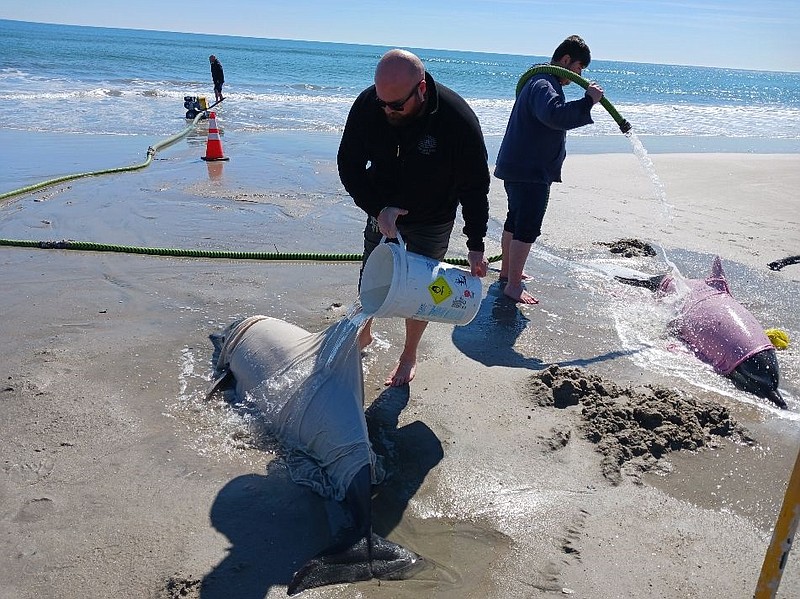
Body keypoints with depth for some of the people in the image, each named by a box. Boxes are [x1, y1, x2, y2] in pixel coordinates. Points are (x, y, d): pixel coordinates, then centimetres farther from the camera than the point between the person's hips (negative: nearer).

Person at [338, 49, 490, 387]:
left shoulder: (457, 118, -30)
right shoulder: (367, 105, -22)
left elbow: (475, 186, -19)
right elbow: (349, 165, -11)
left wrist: (475, 245, -18)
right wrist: (378, 209, -24)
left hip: (431, 223, -2)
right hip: (383, 212, 3)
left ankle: (409, 355, 28)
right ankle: (364, 333, 41)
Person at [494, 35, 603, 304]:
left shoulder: (541, 81, 19)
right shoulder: (544, 85, -18)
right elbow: (556, 115, -39)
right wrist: (588, 100, -35)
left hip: (518, 168, 12)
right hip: (529, 172, -11)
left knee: (515, 221, 21)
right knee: (527, 228, -8)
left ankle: (507, 270, 34)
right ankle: (513, 285, -3)